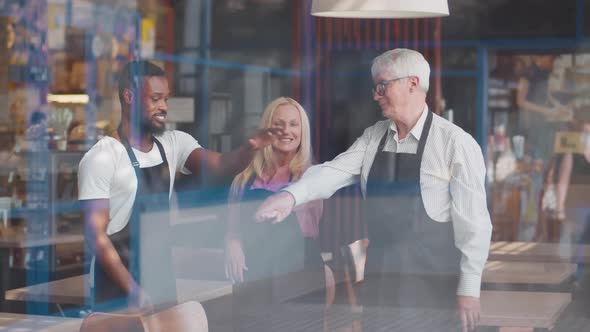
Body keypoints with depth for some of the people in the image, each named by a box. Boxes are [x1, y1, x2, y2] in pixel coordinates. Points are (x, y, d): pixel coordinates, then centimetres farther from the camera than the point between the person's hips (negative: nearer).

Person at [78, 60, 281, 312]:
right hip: (118, 285, -6)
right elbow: (97, 235, -13)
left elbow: (220, 166, -8)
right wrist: (132, 290, -18)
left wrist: (251, 147, -28)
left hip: (163, 279, 6)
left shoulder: (173, 144, 6)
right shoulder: (101, 158, -12)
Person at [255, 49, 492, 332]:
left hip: (431, 283, -5)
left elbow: (472, 221, -11)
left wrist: (469, 288, -12)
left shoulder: (455, 143, -10)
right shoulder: (373, 137, 8)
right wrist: (291, 195, -23)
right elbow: (335, 171, -5)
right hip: (379, 276, 5)